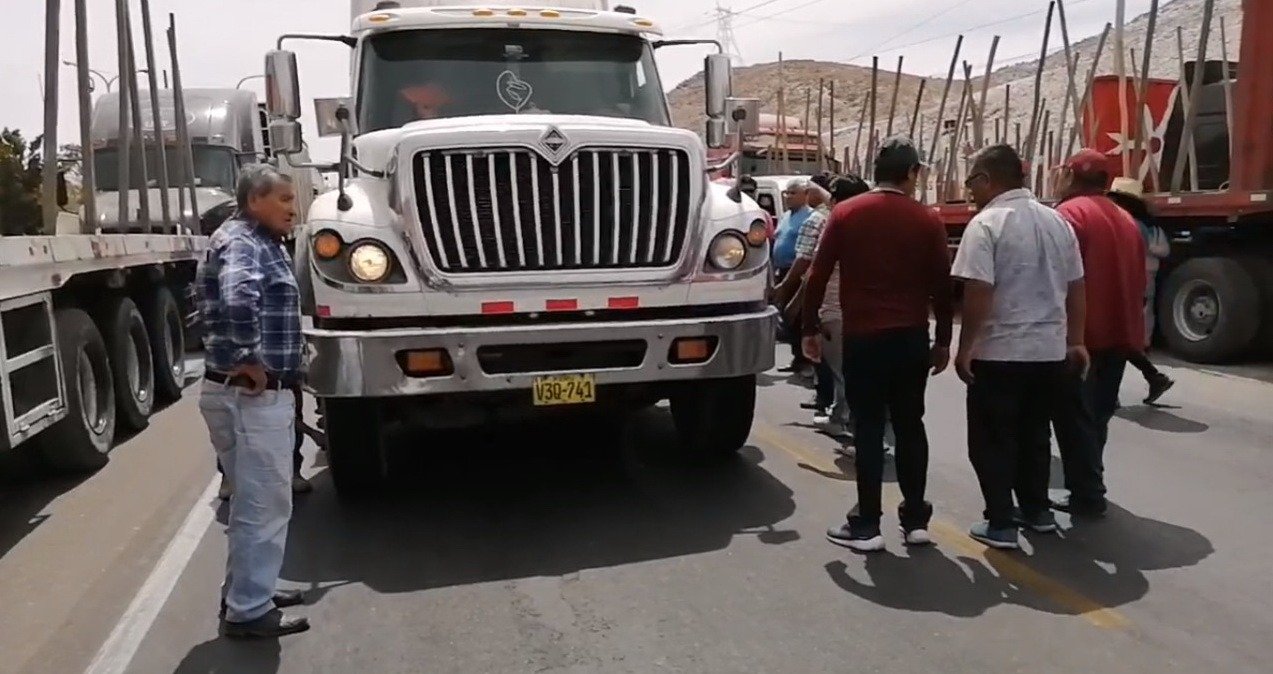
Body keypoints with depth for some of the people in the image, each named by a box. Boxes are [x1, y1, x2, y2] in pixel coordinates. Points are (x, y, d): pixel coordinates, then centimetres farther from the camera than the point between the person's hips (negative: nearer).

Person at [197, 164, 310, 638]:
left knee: (254, 500, 20)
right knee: (265, 504, -2)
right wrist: (250, 360, -26)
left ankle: (246, 590, 33)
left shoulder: (262, 243, 16)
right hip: (251, 393, -10)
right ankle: (247, 611, 8)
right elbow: (239, 299, -37)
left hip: (263, 392, 10)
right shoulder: (241, 243, -16)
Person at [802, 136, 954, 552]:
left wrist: (810, 329, 6)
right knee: (910, 426, 11)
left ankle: (867, 525, 4)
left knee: (868, 429, 2)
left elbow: (818, 276, -2)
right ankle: (915, 520, 16)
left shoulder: (845, 213, -1)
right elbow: (941, 286, 1)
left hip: (862, 336, -1)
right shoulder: (927, 220, 1)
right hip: (911, 337, 2)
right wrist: (943, 341, 10)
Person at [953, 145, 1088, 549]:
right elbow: (1075, 288, 12)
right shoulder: (1057, 221, 9)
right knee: (1035, 433, 19)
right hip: (1050, 349, 7)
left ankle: (1000, 524, 7)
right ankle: (1037, 510, 29)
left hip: (999, 351, -7)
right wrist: (1075, 340, 20)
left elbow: (978, 292, -19)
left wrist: (965, 348, -12)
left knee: (992, 439, 4)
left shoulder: (987, 223, -13)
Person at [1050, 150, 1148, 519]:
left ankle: (1087, 496, 0)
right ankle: (1087, 488, 25)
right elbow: (1138, 280, 19)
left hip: (1080, 334, -8)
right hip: (1119, 332, 8)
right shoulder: (1125, 220, 16)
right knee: (1096, 413, 16)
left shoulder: (1069, 213, -11)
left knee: (1074, 416, -2)